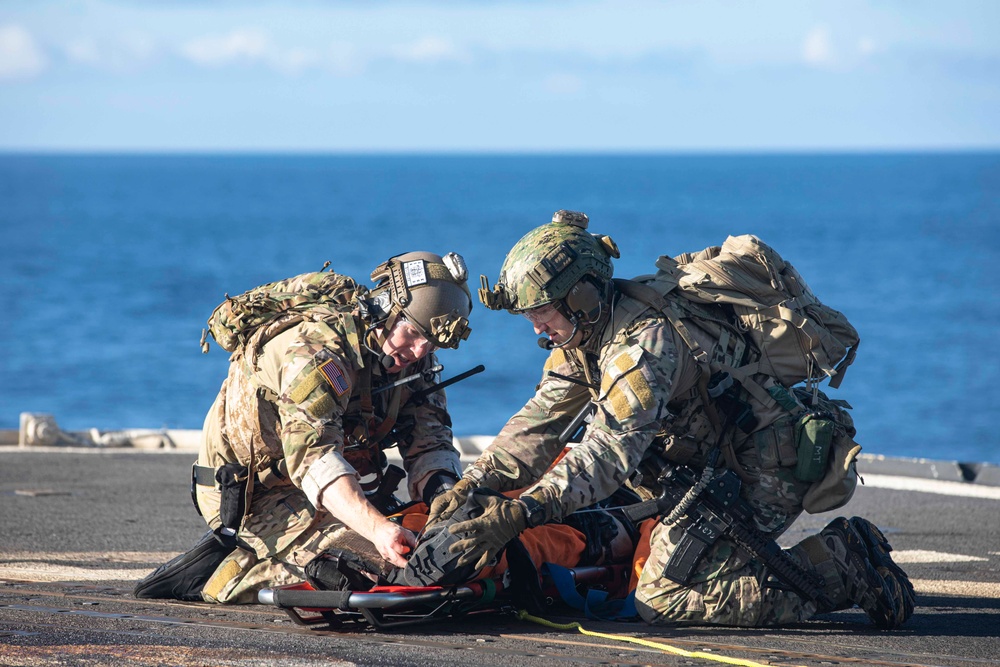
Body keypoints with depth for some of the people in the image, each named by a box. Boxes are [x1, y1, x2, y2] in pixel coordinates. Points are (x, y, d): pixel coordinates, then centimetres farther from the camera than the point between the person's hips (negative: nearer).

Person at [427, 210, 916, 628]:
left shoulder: (645, 339, -28)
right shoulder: (584, 332, 4)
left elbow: (610, 454, -37)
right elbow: (540, 422, 5)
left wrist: (515, 516, -45)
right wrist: (471, 485, -10)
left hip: (762, 472, -10)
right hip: (712, 466, 10)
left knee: (663, 597, -14)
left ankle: (840, 570, -8)